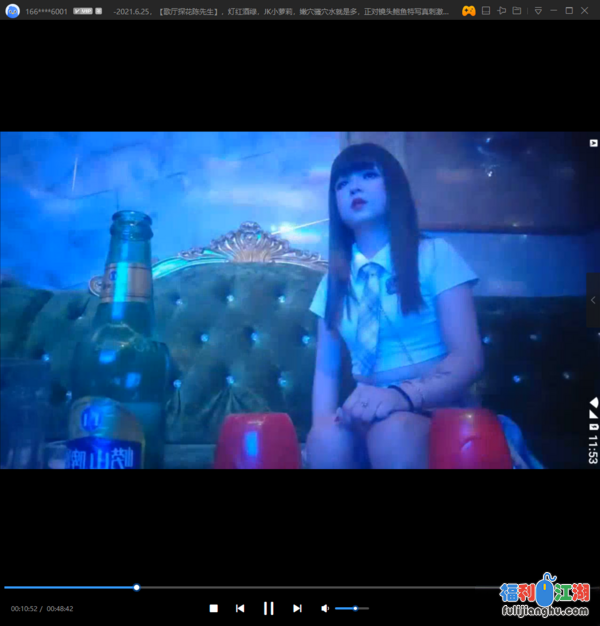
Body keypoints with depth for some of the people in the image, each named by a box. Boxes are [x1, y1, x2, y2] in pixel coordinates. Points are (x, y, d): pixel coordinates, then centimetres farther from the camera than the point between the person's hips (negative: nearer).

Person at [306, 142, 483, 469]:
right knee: (325, 438, -33)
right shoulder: (335, 279, 16)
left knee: (394, 432, -38)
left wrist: (403, 395, -27)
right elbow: (326, 368, 12)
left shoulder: (435, 254, 2)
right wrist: (323, 419, -11)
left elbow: (469, 358, -8)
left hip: (439, 407, -2)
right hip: (370, 409, 3)